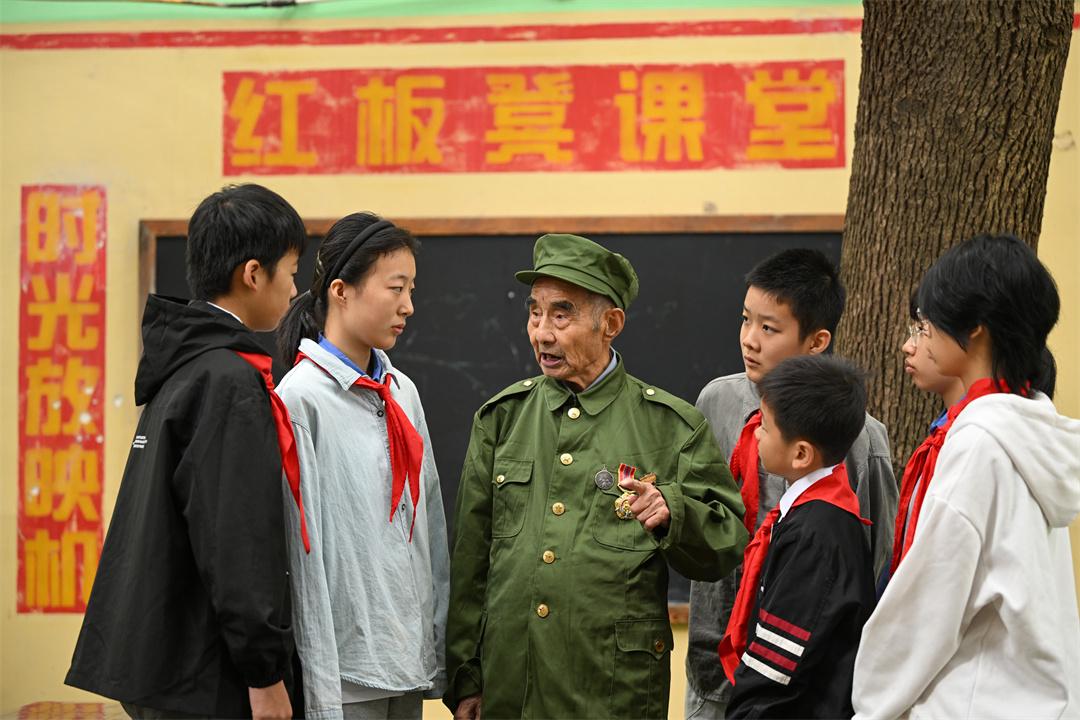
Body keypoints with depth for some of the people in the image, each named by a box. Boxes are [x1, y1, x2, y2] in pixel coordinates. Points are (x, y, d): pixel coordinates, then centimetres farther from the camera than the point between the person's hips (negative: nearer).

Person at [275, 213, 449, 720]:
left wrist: (440, 653, 11)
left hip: (410, 660, 7)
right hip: (347, 669, -7)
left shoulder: (402, 393, 11)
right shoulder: (302, 398, -10)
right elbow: (301, 550, -13)